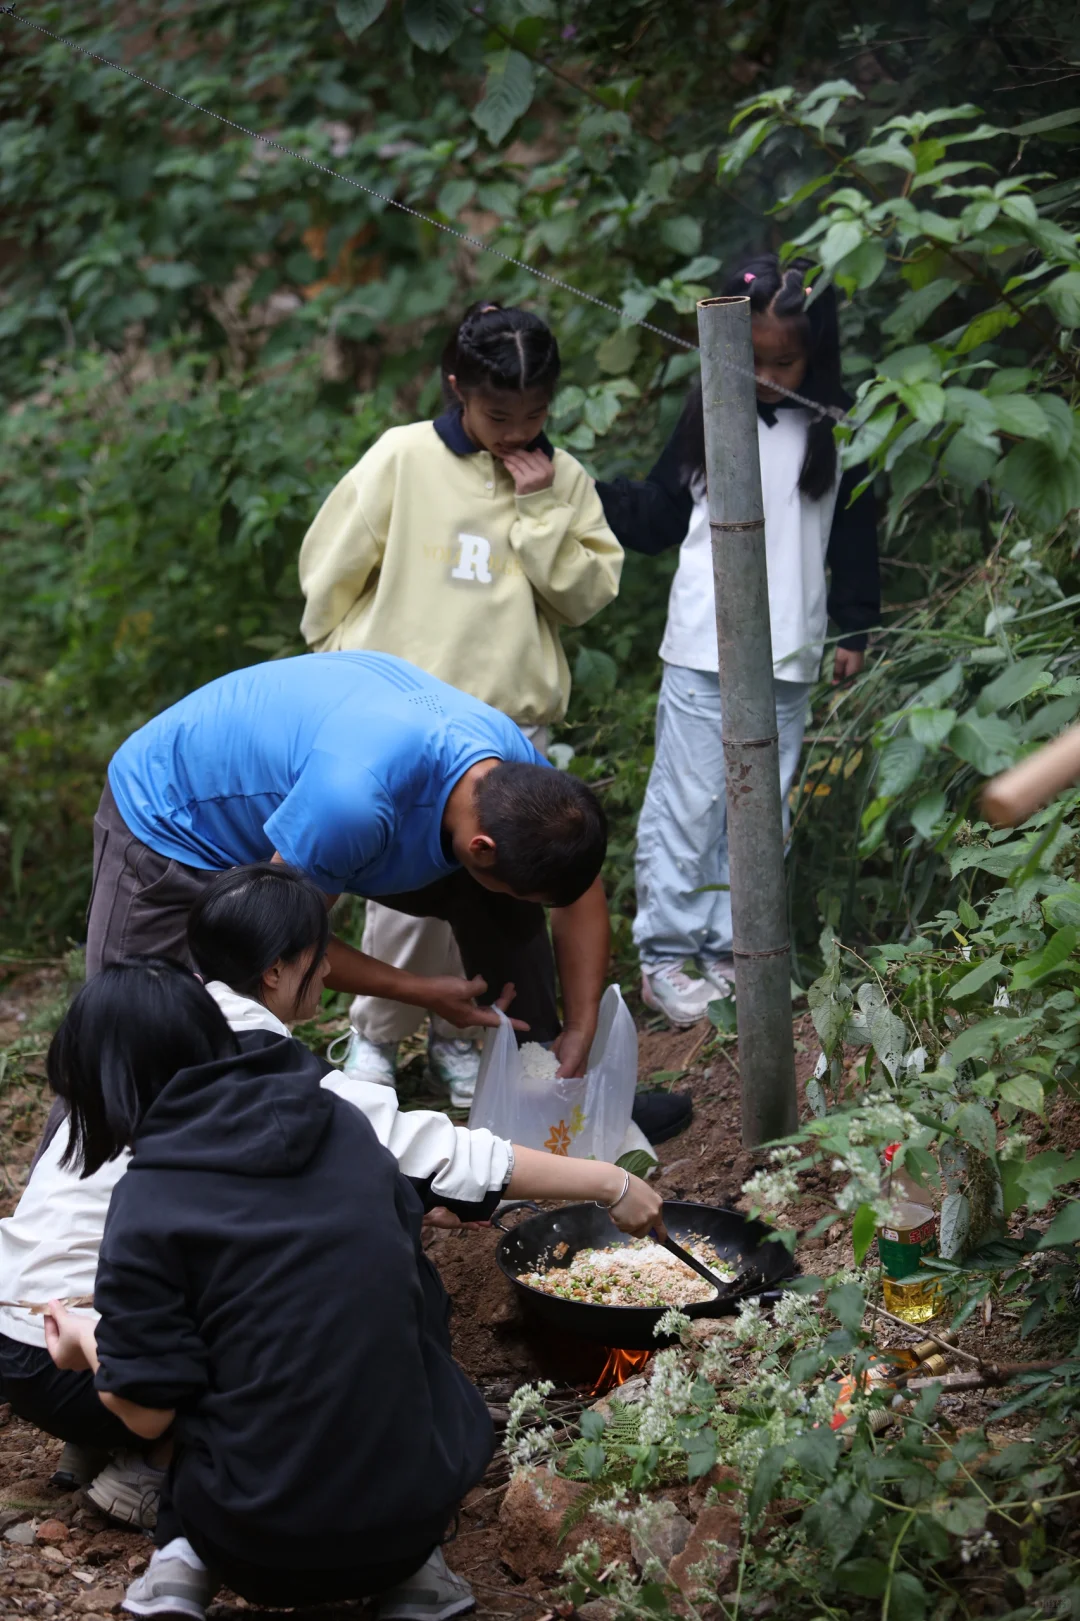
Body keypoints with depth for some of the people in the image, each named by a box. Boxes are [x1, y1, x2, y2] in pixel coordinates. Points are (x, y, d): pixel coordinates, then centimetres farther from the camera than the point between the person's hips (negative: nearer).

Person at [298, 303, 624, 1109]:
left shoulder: (564, 479, 6)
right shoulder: (403, 459, -2)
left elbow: (587, 594, 0)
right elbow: (332, 569, 4)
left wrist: (539, 508, -9)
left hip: (515, 717, 3)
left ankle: (459, 1035, 22)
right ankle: (376, 1036, 14)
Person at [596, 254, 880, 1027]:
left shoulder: (838, 429, 3)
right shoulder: (709, 415, 3)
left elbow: (855, 536, 9)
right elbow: (660, 515, 11)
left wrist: (855, 629, 6)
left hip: (790, 656, 1)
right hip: (702, 648, -1)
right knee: (689, 802, -1)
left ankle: (730, 949, 19)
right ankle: (666, 953, 8)